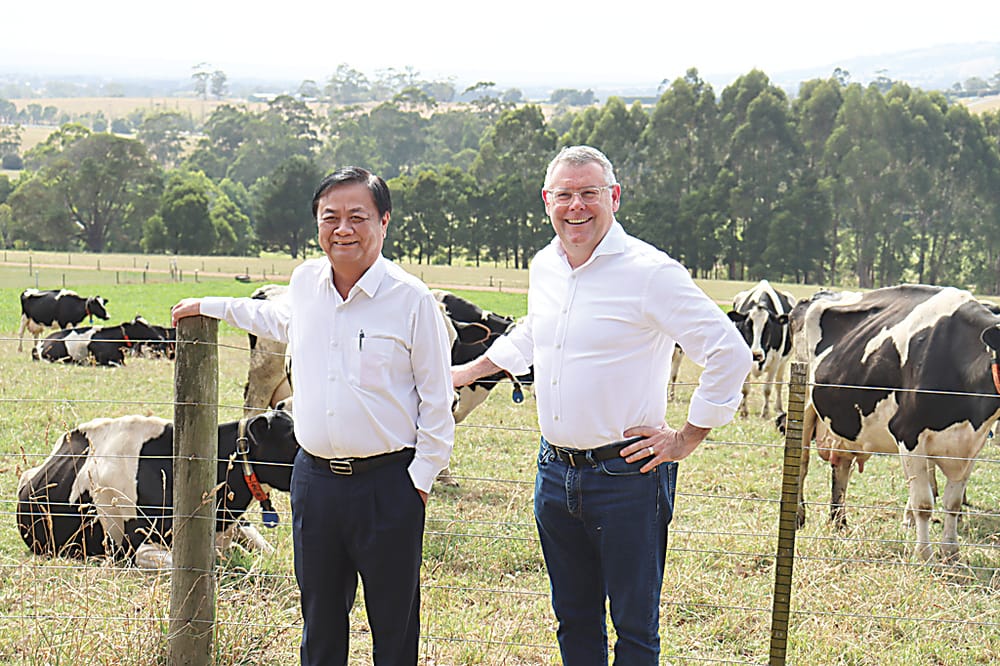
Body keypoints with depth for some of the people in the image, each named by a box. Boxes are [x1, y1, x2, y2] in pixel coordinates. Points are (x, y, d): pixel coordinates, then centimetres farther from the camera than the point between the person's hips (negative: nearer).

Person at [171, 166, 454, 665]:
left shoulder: (412, 299, -9)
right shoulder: (305, 282, 5)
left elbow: (437, 399, -4)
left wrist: (422, 476, -6)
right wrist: (212, 307, 35)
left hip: (387, 484, -5)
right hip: (314, 478, 5)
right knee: (319, 623, 14)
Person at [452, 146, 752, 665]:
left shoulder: (650, 272, -14)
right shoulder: (543, 267, 8)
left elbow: (730, 353, -14)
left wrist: (688, 438, -10)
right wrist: (468, 371, 36)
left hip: (628, 476, -6)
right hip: (555, 472, 7)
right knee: (574, 619, 17)